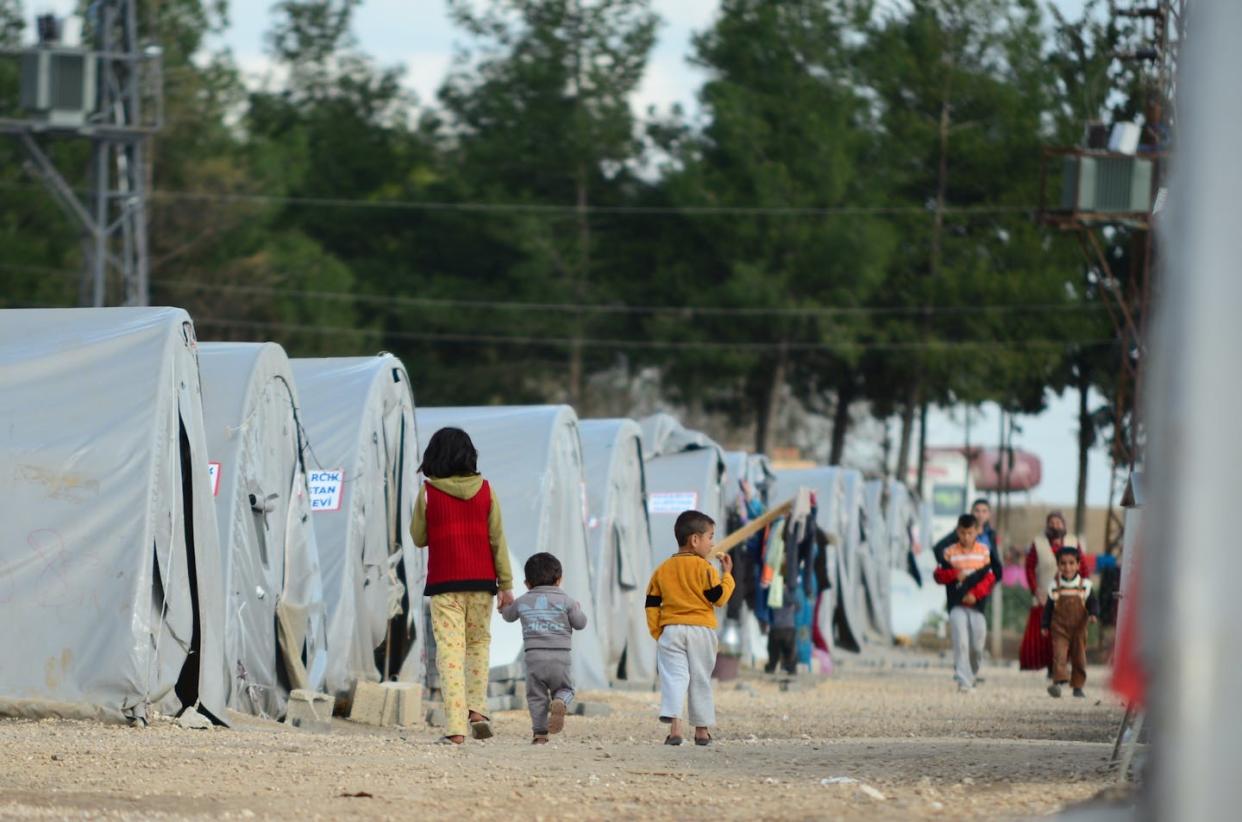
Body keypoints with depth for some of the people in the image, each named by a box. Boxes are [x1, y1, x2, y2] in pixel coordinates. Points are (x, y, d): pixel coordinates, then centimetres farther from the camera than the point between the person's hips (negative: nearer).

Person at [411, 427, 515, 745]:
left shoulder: (428, 492, -4)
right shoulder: (485, 490, 1)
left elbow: (419, 538, 6)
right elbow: (497, 538, 2)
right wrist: (506, 584, 6)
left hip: (444, 583, -2)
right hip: (481, 580, 2)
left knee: (450, 648, -3)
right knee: (479, 642, 19)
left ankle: (455, 726, -12)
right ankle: (477, 709, 4)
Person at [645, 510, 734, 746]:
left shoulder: (663, 569, 8)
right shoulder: (704, 568, -6)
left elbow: (652, 604, 7)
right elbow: (719, 598, -7)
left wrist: (657, 633, 13)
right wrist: (727, 574, 6)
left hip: (671, 630, 2)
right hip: (701, 629, -2)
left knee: (674, 676, -5)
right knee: (701, 680, 9)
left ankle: (674, 726, -23)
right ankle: (702, 730, 14)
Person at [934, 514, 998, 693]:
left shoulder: (984, 552, 5)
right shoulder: (950, 552, 3)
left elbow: (990, 578, 2)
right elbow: (939, 575, 4)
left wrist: (975, 594, -12)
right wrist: (954, 575, -16)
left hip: (977, 604, 1)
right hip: (956, 605, -1)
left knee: (977, 646, 3)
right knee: (961, 643, -13)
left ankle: (972, 673, 29)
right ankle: (963, 680, -14)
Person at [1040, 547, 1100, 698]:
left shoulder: (1085, 585, 0)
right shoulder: (1054, 587, 0)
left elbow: (1093, 603, -1)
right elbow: (1048, 608, 6)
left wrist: (1093, 614, -21)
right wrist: (1045, 626, 4)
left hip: (1079, 629, 1)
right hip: (1059, 629, -1)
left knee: (1079, 657, 7)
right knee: (1059, 653, -17)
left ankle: (1078, 687, 17)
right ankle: (1059, 681, -25)